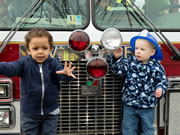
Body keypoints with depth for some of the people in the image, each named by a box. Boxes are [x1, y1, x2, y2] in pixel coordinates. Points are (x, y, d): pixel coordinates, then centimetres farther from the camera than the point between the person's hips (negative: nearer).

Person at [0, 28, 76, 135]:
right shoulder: (24, 63, -9)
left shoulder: (53, 64, -7)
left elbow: (61, 73, -22)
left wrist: (67, 74, -47)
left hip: (50, 113, 0)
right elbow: (10, 68, -23)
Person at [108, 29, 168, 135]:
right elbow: (118, 70, -6)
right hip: (129, 104, 2)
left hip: (148, 106, -1)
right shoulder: (129, 62, -4)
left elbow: (163, 81, -4)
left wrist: (160, 90, -23)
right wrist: (117, 58, -19)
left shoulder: (156, 67, -9)